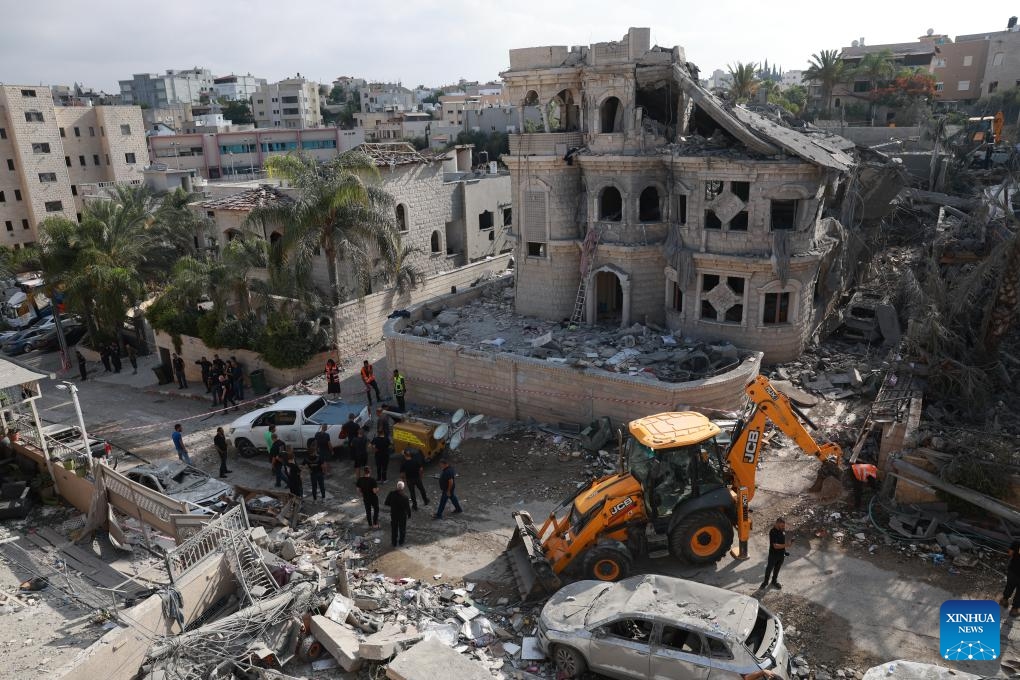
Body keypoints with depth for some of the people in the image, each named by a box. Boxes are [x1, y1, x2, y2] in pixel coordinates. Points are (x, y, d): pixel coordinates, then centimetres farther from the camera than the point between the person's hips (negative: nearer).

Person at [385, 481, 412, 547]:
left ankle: (394, 543, 26)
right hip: (403, 514, -2)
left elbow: (387, 503, -4)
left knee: (394, 528, 17)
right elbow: (407, 506, -18)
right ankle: (401, 542, 29)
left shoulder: (391, 493, -12)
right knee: (402, 528, 18)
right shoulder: (404, 494, -22)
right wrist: (409, 513, -4)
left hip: (393, 514, 2)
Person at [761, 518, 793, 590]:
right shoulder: (773, 532, -30)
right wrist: (786, 545, -39)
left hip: (781, 554, 6)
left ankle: (774, 581, 43)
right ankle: (765, 582, 33)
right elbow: (775, 546, -31)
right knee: (769, 568, 14)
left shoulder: (783, 530, -8)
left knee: (777, 568, 23)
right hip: (773, 554, -6)